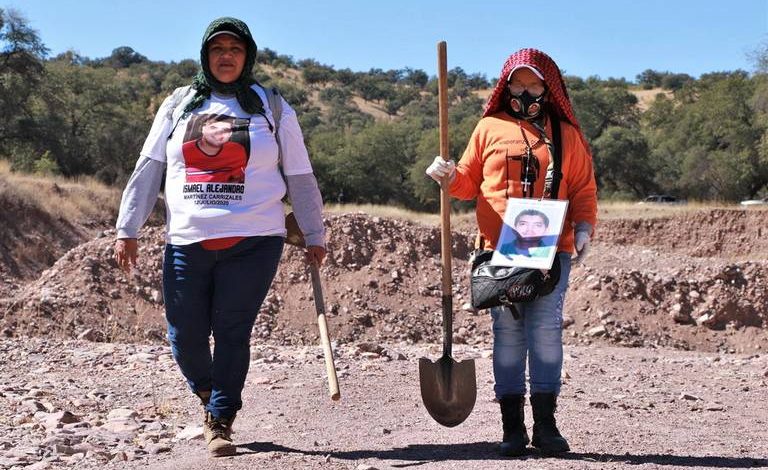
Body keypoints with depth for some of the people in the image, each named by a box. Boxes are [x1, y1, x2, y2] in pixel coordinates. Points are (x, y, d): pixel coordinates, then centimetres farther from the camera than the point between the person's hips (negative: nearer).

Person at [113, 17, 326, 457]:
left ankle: (221, 422, 8)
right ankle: (209, 394, 33)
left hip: (253, 242, -2)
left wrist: (315, 236, 8)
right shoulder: (178, 106, 12)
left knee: (232, 333, -4)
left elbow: (300, 178, 10)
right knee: (185, 336, 3)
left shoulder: (272, 109, 8)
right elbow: (148, 170, 9)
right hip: (187, 242, 2)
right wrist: (128, 230, 4)